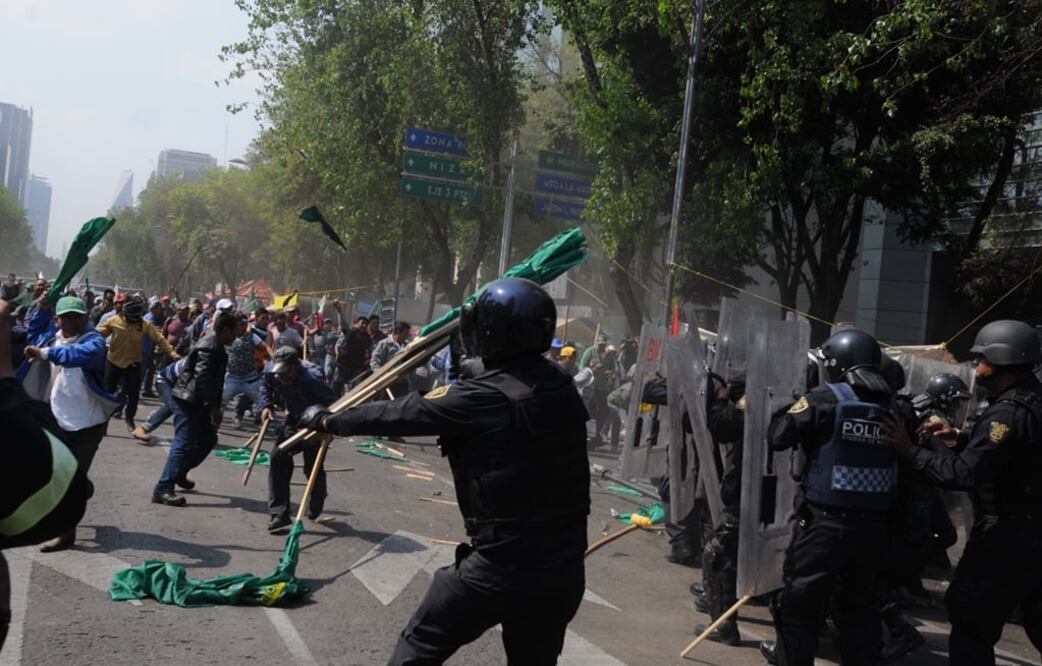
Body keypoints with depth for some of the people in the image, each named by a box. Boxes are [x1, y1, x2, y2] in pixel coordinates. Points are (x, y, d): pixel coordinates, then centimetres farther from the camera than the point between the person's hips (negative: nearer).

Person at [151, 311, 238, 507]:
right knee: (184, 443, -14)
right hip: (187, 400, -10)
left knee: (208, 439, 16)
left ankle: (179, 474, 28)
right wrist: (213, 407, -21)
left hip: (197, 402, 10)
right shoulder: (209, 346, -16)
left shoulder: (216, 346, 16)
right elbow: (203, 378, -24)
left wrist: (213, 406, 14)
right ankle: (163, 489, -15)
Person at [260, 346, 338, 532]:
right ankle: (279, 513, -5)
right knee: (279, 457, -10)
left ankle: (315, 510, 32)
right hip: (294, 420, 5)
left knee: (313, 468, 1)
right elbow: (266, 387, 8)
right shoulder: (271, 372, -18)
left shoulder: (312, 377, -36)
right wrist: (266, 406, -8)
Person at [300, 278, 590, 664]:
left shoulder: (482, 398, -17)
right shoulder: (563, 387, 2)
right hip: (564, 568, 6)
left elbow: (400, 415, -8)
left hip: (501, 565, -6)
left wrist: (326, 421, 7)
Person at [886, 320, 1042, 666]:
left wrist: (911, 451, -20)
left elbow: (964, 474, -29)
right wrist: (961, 436, 7)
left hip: (1006, 537, -9)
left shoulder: (1009, 412, -23)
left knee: (970, 628, 2)